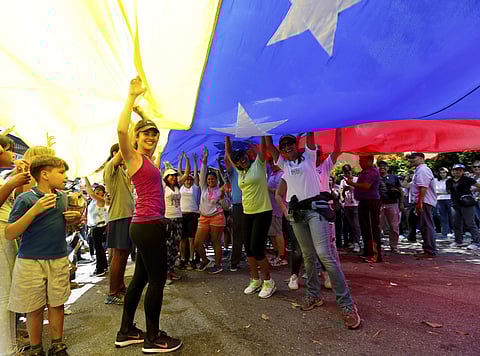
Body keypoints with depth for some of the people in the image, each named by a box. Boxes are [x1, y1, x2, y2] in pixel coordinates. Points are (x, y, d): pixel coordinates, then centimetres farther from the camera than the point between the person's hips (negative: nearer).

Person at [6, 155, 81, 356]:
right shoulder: (25, 199, -11)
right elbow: (9, 234, -14)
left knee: (57, 305, 12)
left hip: (59, 260, 4)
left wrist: (77, 218, -3)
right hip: (31, 262, -4)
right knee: (34, 309, 9)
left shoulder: (63, 197, 5)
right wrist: (35, 210, -25)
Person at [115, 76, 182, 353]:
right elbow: (121, 129, -25)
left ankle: (126, 332, 29)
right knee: (157, 279, -1)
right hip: (148, 225, -9)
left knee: (141, 278, 15)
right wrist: (132, 96, -19)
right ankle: (153, 339, 12)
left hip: (150, 224, 9)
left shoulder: (148, 159, 16)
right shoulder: (133, 157, -5)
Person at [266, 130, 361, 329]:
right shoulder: (284, 165, 18)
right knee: (308, 256, 9)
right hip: (296, 212, 4)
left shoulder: (308, 157, 11)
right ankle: (313, 295, 23)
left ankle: (347, 304, -11)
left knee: (324, 254, -16)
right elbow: (269, 146, 16)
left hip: (315, 208, -4)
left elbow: (309, 136, 4)